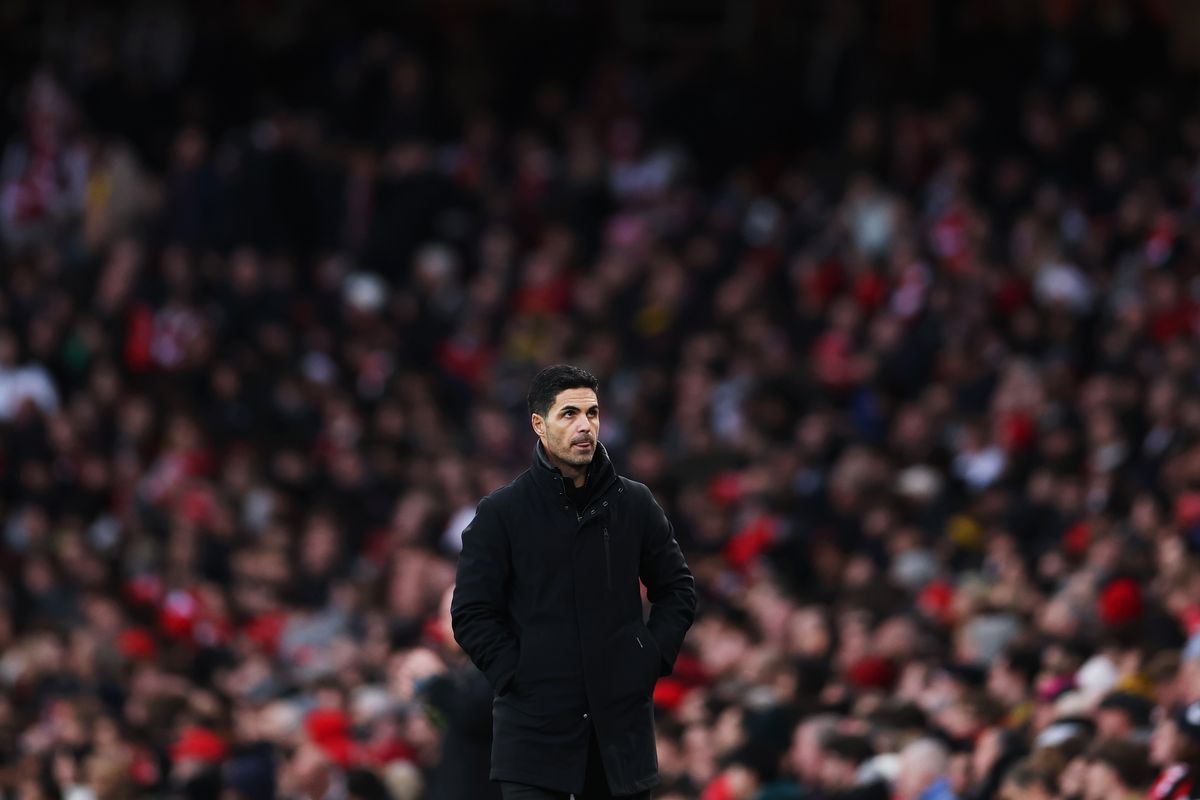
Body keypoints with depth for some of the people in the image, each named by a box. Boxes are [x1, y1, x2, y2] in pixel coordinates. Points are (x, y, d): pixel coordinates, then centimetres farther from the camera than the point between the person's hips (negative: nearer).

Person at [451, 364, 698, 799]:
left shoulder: (634, 504, 7)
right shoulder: (501, 512, -1)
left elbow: (677, 589, 16)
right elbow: (472, 613, 0)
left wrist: (651, 659, 3)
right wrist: (516, 676, -9)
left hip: (621, 726, 3)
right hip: (533, 727, -3)